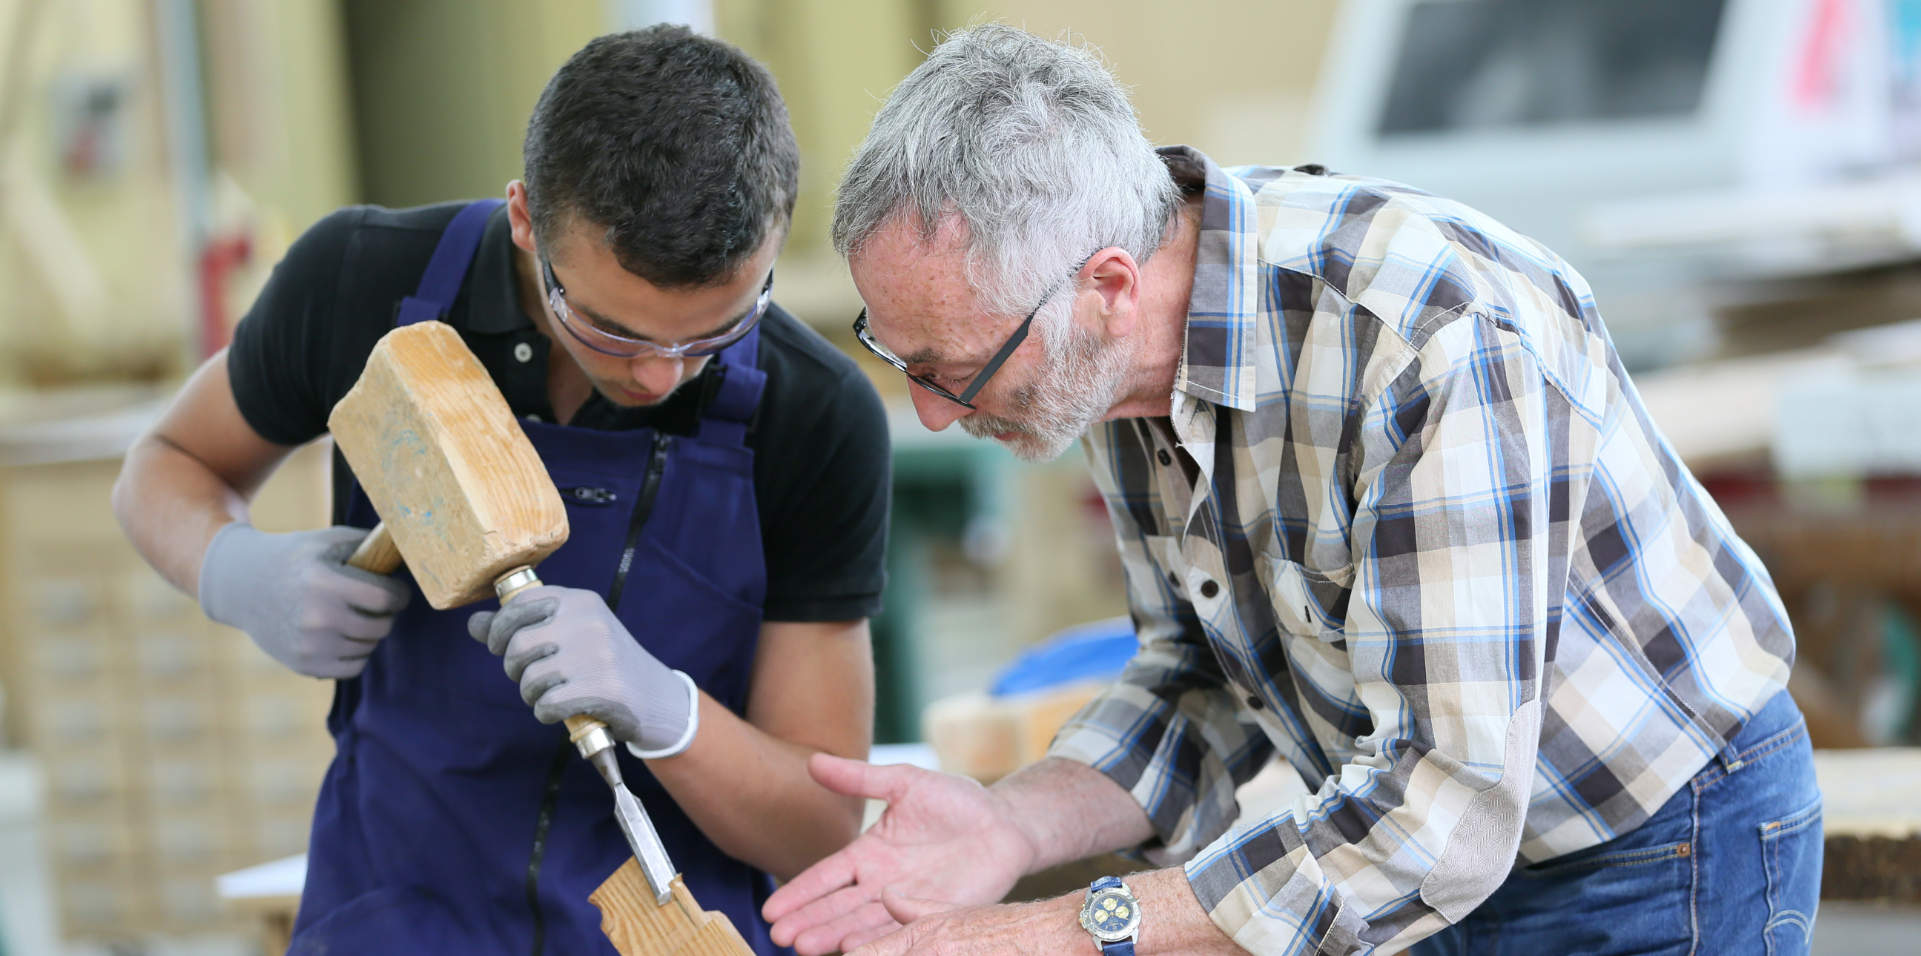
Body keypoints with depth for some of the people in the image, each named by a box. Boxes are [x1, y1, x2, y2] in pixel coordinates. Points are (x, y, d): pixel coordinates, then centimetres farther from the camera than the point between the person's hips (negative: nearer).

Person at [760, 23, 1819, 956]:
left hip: (1665, 860, -7)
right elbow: (1210, 674, 3)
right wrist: (1012, 826, -16)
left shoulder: (1432, 343, -34)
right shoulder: (1111, 352, -9)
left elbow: (1443, 816, -35)